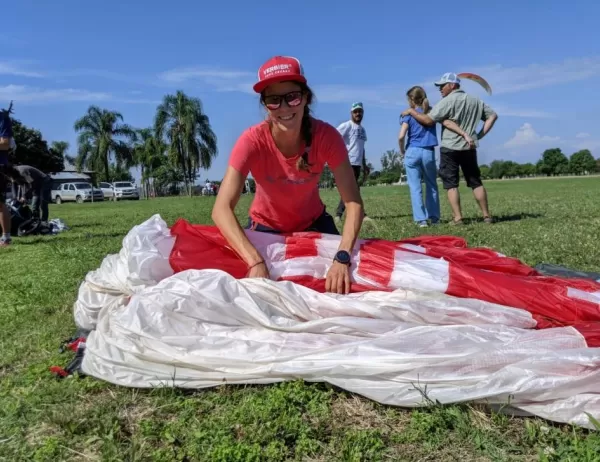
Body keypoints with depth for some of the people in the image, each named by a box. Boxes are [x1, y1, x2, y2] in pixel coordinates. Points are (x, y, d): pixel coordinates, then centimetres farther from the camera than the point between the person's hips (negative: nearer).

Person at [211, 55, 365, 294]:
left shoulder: (326, 136, -27)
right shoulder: (253, 140, -30)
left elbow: (354, 203, -29)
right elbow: (221, 209, -39)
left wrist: (342, 257, -46)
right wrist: (256, 262, -53)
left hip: (313, 223, 1)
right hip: (266, 227, -1)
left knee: (339, 282, -7)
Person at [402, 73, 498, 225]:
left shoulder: (447, 101, -8)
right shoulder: (475, 101, 13)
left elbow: (428, 120, -13)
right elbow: (493, 115, 15)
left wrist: (411, 111, -1)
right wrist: (480, 134, 9)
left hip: (450, 148, -5)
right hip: (469, 148, 5)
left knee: (451, 184, 0)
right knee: (476, 182, 11)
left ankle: (457, 218, -5)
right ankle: (486, 215, 12)